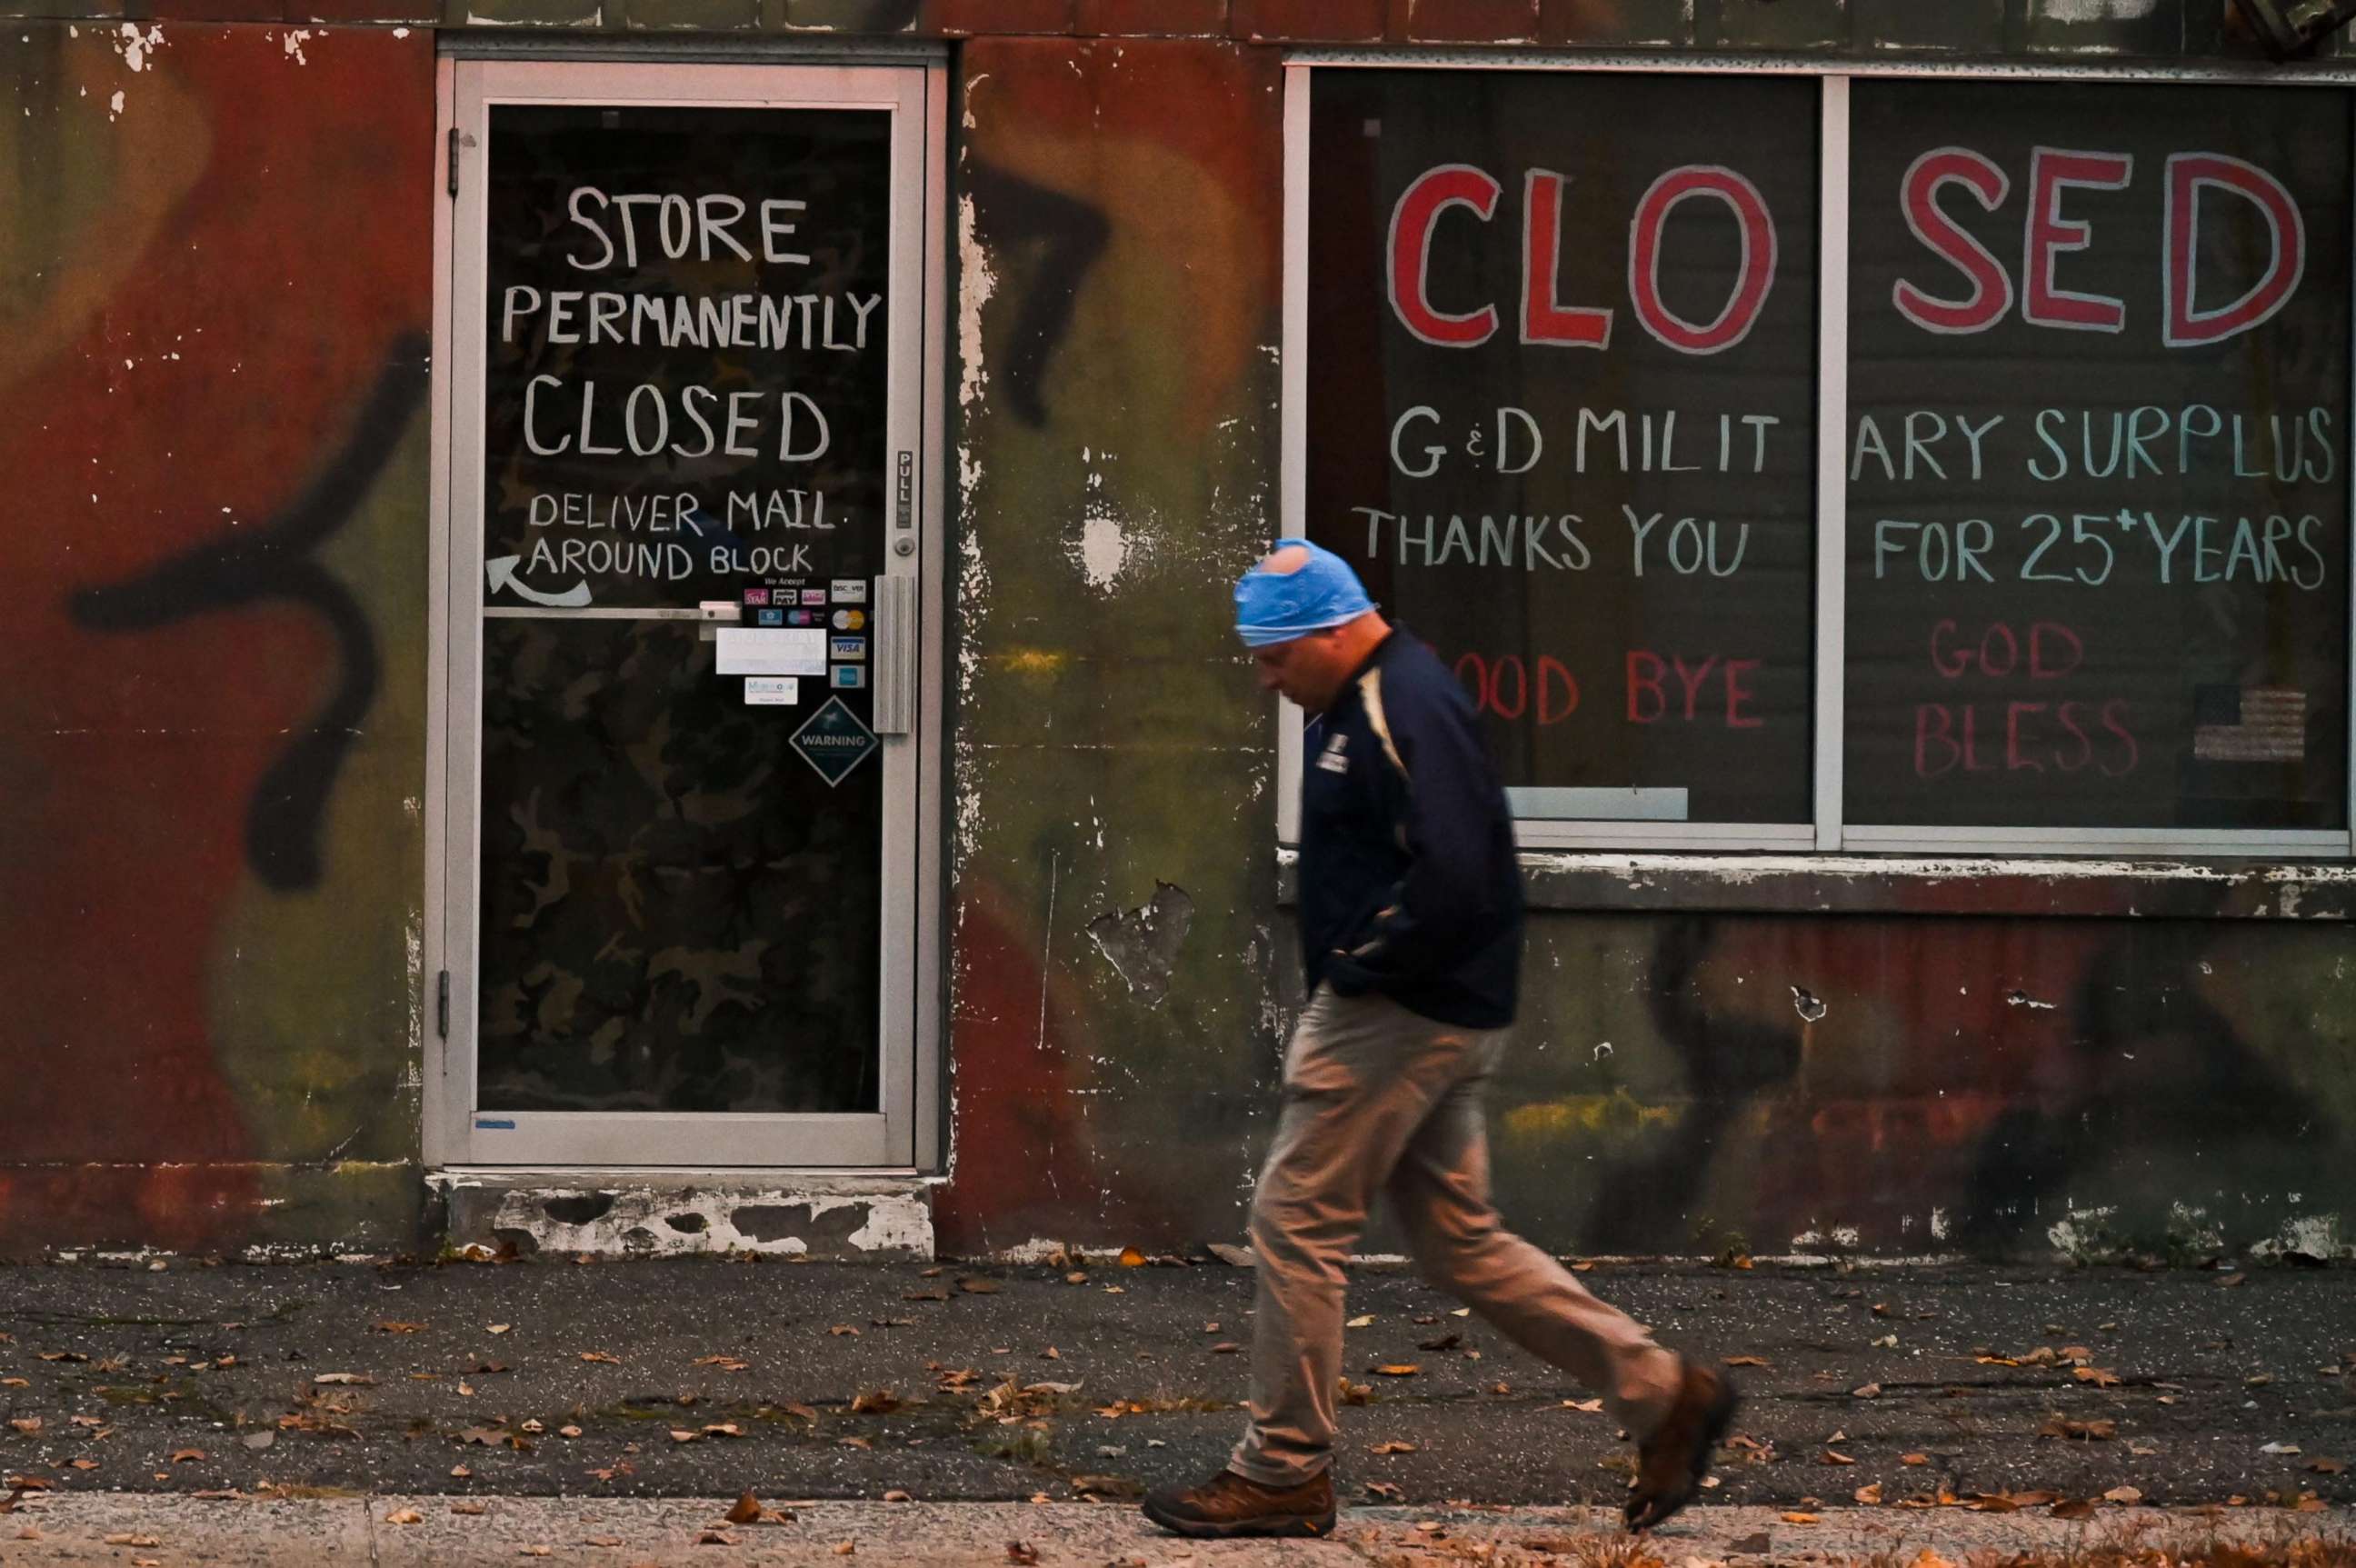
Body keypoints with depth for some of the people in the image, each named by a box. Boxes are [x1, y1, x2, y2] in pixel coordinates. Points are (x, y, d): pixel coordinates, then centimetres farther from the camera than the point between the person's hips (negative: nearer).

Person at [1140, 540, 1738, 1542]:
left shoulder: (1406, 714, -19)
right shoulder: (1355, 706, 15)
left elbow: (1456, 883, -27)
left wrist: (1357, 968, -16)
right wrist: (1341, 973, 10)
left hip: (1399, 1014, -11)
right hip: (1423, 1018, 11)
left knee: (1295, 1221, -3)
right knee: (1460, 1243, 12)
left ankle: (1282, 1474, 6)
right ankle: (1661, 1395, 14)